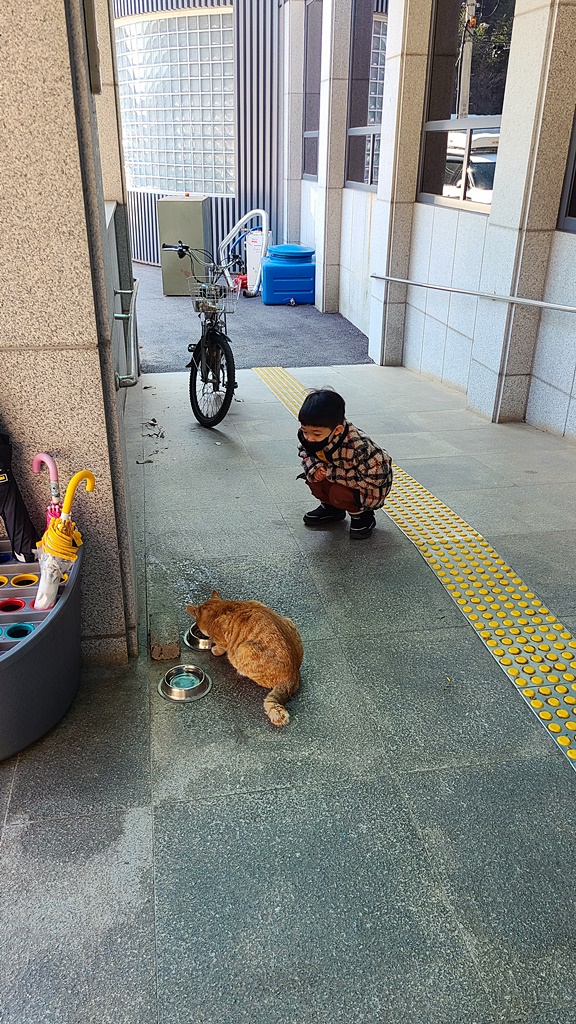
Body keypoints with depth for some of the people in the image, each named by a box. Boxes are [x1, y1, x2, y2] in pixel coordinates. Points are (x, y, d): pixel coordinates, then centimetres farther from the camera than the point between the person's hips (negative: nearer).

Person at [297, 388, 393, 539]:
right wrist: (314, 466, -24)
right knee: (313, 476, -14)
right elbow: (304, 451, 2)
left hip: (373, 486, -7)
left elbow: (375, 477, -37)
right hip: (342, 474, 7)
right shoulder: (309, 436, -20)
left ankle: (362, 515, 1)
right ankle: (331, 507, 14)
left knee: (339, 493, -30)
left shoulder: (358, 446, -41)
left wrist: (332, 473, -35)